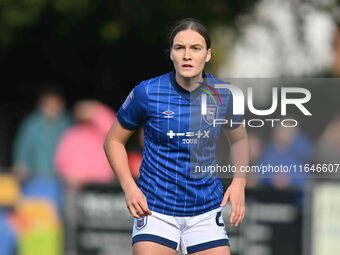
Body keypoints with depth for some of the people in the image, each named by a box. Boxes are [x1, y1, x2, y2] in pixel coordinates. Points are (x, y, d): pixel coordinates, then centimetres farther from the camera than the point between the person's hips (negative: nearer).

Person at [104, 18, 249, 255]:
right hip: (156, 210, -2)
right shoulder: (147, 93, -9)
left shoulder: (223, 95, -3)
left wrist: (239, 182, 1)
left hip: (206, 212, 2)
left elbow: (239, 139, 17)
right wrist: (129, 188, -9)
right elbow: (114, 140, 4)